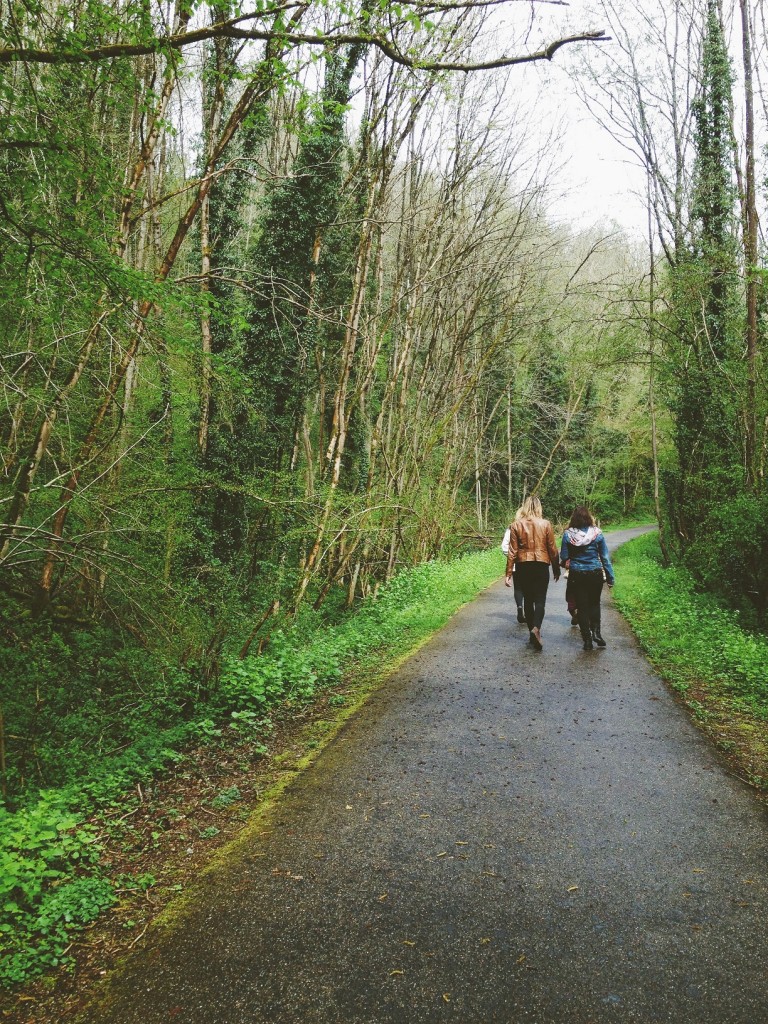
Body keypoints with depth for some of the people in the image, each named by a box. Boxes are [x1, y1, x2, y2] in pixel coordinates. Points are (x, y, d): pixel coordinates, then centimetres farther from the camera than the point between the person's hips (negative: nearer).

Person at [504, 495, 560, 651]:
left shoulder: (516, 525, -1)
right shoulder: (546, 524, -2)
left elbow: (512, 551, -2)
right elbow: (552, 549, 1)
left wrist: (509, 573, 1)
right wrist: (556, 568, 13)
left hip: (523, 566, 1)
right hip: (541, 565, -1)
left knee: (528, 599, 14)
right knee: (540, 600, 0)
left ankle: (532, 630, 20)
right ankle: (536, 628, -22)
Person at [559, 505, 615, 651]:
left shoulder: (568, 534, -8)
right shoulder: (597, 533, -6)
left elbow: (564, 557, -3)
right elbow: (605, 557, -2)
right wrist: (611, 577, 4)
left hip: (576, 575, 0)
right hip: (595, 574, 0)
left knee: (582, 606, 9)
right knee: (594, 603, 19)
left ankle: (587, 640, 9)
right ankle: (596, 632, 2)